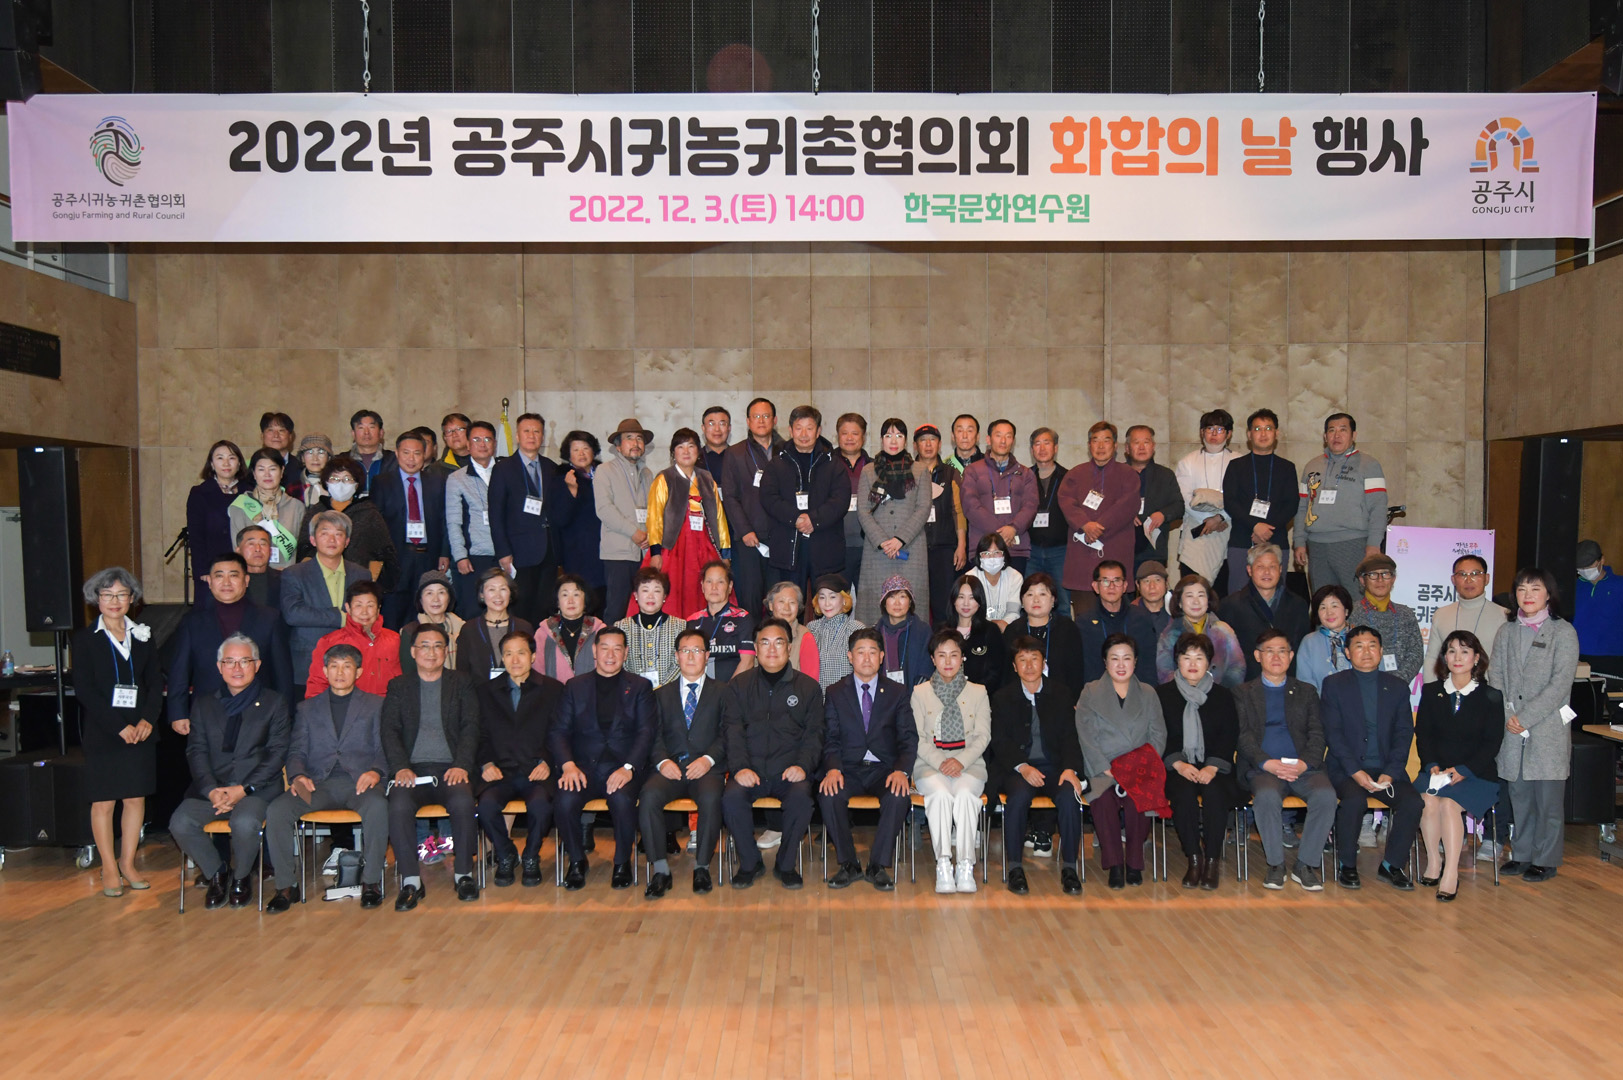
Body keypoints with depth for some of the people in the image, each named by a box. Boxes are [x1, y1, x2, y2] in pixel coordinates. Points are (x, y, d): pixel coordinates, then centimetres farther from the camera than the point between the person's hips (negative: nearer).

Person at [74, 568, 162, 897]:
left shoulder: (143, 636, 10)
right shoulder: (85, 638, 0)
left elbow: (156, 683, 7)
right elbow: (84, 690, -7)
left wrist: (148, 720, -10)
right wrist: (120, 727, -14)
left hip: (140, 731, 3)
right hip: (102, 733, -3)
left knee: (137, 798, 5)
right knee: (104, 801, 2)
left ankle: (128, 863, 18)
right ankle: (109, 869, 12)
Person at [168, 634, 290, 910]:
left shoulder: (274, 703, 8)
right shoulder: (203, 703, 17)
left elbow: (277, 753, 0)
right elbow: (196, 751, 7)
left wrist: (243, 789, -12)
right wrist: (211, 790, -10)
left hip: (257, 788, -3)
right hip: (210, 788, 3)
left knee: (244, 823, -33)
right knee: (180, 823, -24)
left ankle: (240, 877, -1)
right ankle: (216, 873, 3)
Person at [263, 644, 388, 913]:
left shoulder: (376, 705, 17)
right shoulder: (307, 708, 24)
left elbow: (385, 749, 8)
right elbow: (296, 751, 15)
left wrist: (375, 772, -15)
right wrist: (298, 776, -8)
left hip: (359, 782, -2)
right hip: (318, 783, 2)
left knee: (378, 806, -36)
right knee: (276, 810, -26)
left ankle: (371, 881, -22)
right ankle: (286, 886, -12)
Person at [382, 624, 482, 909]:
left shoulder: (462, 684, 13)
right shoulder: (399, 686, 15)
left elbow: (470, 728, 4)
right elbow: (390, 730, 5)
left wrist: (461, 766, -13)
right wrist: (400, 768, -12)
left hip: (450, 768, -1)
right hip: (412, 769, 1)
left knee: (463, 802, -32)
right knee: (399, 806, -31)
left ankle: (464, 873, -14)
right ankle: (410, 881, -20)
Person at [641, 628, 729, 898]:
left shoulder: (722, 692, 16)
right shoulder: (662, 694, 23)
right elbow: (655, 736, 12)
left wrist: (708, 758, -14)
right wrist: (663, 761, -9)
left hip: (706, 768, -2)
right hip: (671, 767, 2)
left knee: (711, 797, -35)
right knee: (649, 796, -30)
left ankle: (702, 866, -19)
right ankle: (660, 869, -21)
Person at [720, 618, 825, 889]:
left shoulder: (808, 687, 12)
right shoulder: (739, 685, 13)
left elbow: (814, 733, 7)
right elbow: (732, 730, 4)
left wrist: (803, 765, -12)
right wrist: (740, 767, -13)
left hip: (789, 771, 0)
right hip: (750, 770, 1)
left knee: (801, 797, -31)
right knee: (731, 797, -29)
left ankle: (786, 864, -7)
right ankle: (750, 864, -6)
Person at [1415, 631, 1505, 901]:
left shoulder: (1491, 697, 5)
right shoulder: (1431, 691, 12)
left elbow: (1492, 743, -2)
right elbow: (1423, 735, 7)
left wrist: (1462, 770, -15)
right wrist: (1432, 765, -12)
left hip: (1477, 775, -2)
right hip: (1436, 771, 2)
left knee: (1449, 803, -30)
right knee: (1428, 800, -29)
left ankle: (1451, 873, -27)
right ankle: (1433, 862, -14)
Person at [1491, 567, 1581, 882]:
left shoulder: (1563, 632, -3)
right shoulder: (1506, 631, 11)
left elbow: (1561, 683, -10)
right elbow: (1495, 675, 8)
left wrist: (1526, 717, -14)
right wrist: (1507, 715, -6)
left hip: (1548, 729, -4)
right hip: (1512, 731, 4)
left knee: (1549, 798, 2)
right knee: (1520, 795, 11)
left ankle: (1546, 860, 12)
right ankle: (1523, 855, 21)